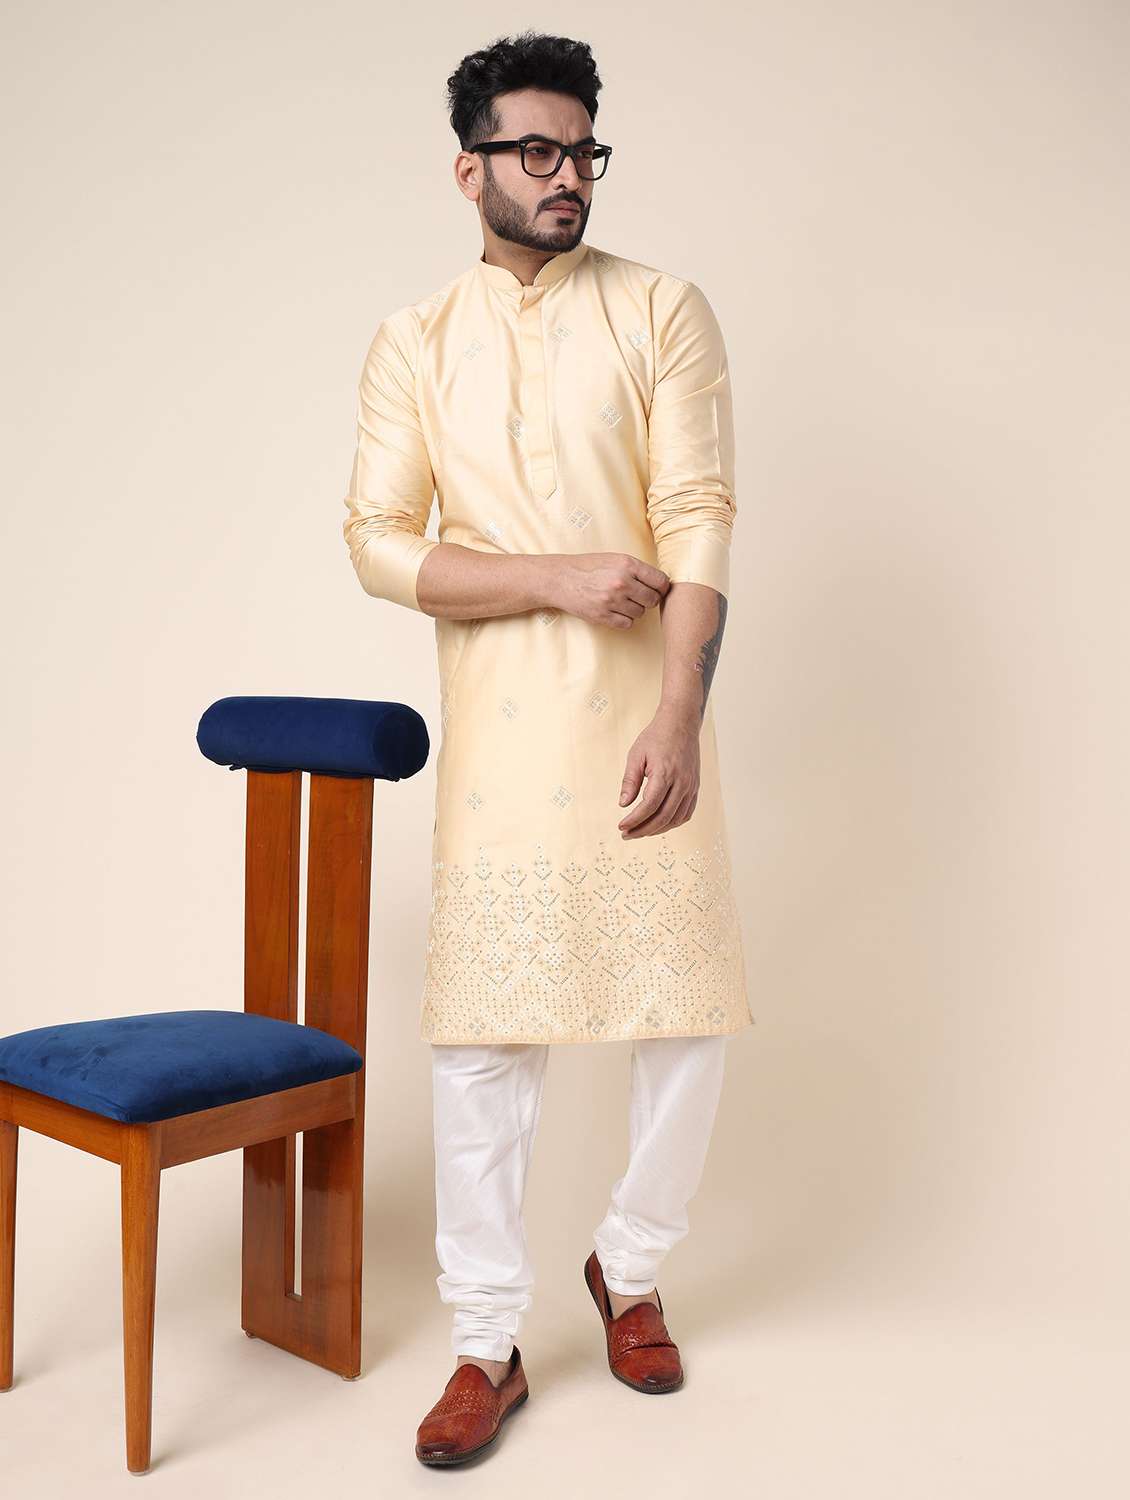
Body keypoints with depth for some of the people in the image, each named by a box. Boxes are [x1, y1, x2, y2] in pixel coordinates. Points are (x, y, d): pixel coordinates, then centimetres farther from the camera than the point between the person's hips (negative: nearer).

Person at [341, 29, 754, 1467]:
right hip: (497, 729, 0)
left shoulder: (663, 310, 5)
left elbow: (700, 519, -6)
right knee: (478, 1033, 1)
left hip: (645, 717, 0)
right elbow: (379, 542, -1)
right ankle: (487, 1345, 18)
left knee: (692, 1012, 4)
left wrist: (678, 719, -18)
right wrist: (560, 576, -13)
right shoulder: (415, 339, 8)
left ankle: (629, 1267, 31)